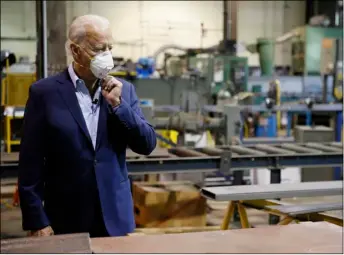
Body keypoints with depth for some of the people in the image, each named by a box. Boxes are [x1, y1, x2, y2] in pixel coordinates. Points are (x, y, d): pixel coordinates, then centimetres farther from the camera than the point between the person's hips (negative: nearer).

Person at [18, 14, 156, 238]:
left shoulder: (124, 90, 4)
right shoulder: (45, 92, -6)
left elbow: (147, 145, 0)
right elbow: (31, 162, -6)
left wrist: (118, 104, -12)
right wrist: (37, 221, -9)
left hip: (115, 216, 3)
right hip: (66, 219, -3)